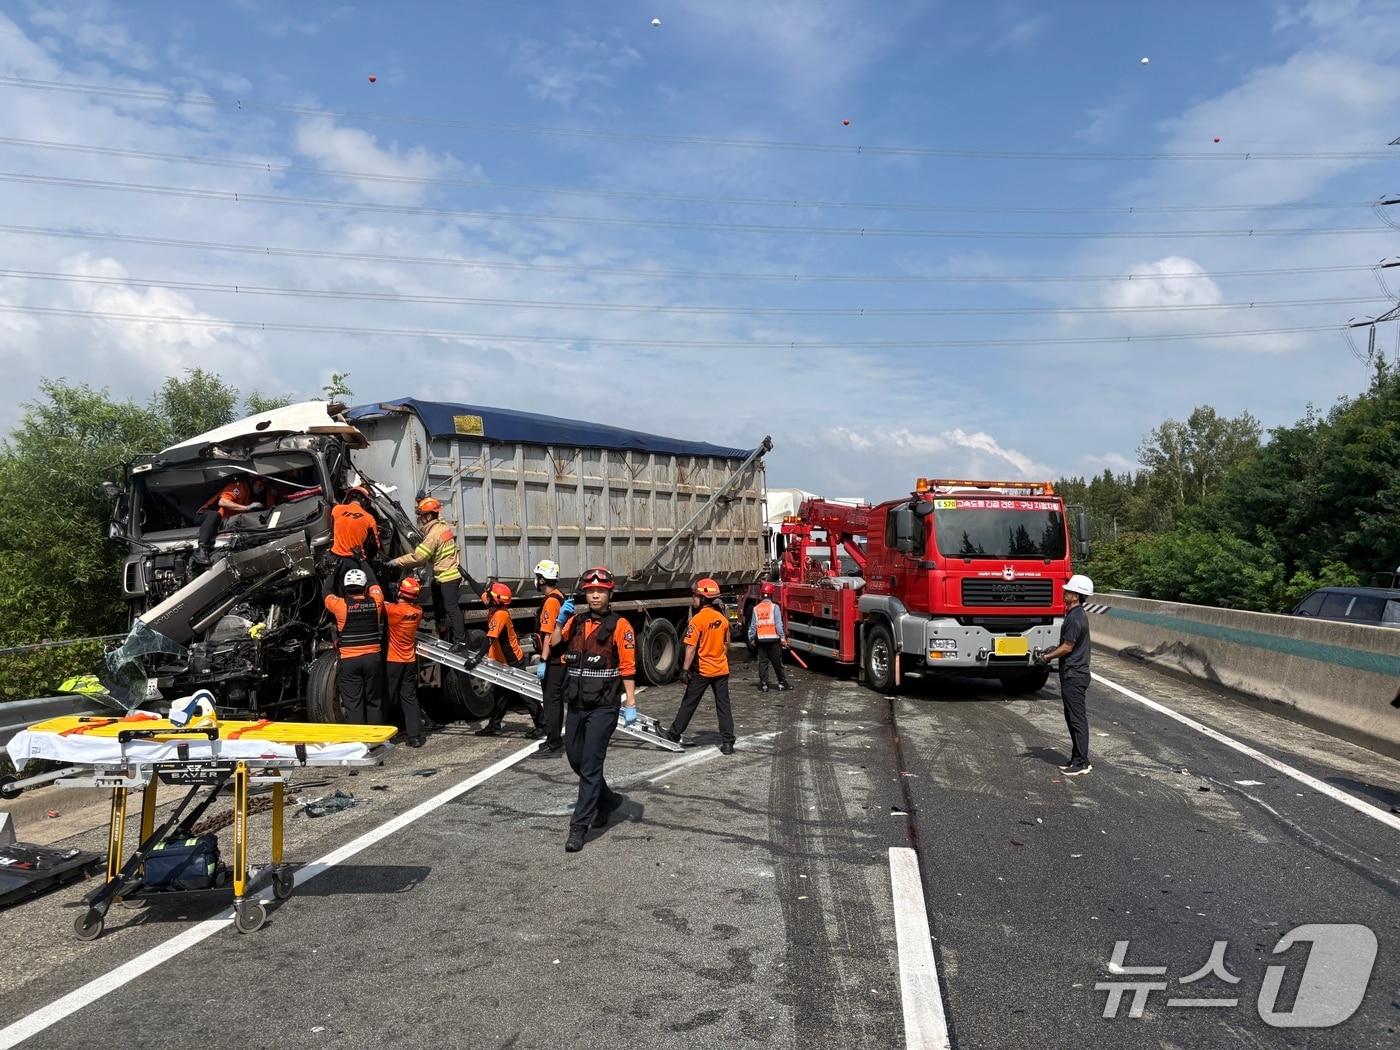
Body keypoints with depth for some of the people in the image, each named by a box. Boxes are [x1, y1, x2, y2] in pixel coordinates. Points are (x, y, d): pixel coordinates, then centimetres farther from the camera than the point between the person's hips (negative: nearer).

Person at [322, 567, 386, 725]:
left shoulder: (341, 605, -9)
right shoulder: (375, 602, -2)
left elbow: (326, 591, 11)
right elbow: (374, 584, 19)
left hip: (349, 660, -2)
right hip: (373, 658, 3)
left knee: (353, 703, 2)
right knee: (374, 701, 12)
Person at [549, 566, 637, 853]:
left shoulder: (619, 625, -8)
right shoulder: (576, 622, 9)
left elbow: (628, 668, -10)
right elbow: (554, 645, 4)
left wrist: (630, 704, -14)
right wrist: (560, 620, -8)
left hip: (603, 708, -6)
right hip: (576, 706, 6)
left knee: (590, 765, -5)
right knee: (575, 759, 16)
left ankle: (579, 826, 2)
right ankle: (608, 800, 37)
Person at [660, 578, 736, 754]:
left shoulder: (698, 619, -16)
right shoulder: (723, 619, 4)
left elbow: (691, 647, -18)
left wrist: (685, 669, -14)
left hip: (702, 670, -5)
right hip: (721, 670, 5)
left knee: (689, 703, 8)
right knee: (723, 705, 6)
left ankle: (674, 733, 22)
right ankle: (727, 742, 5)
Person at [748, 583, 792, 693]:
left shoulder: (756, 608, 3)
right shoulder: (774, 607, -6)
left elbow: (753, 625, 6)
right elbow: (779, 624, -10)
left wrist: (751, 639, 14)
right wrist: (783, 638, -7)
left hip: (761, 639, 2)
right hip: (773, 639, -2)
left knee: (763, 662, 6)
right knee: (777, 662, 6)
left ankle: (763, 684, 4)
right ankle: (782, 683, 14)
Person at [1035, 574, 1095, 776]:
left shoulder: (1075, 618, -19)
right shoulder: (1078, 615, 13)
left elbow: (1067, 647, -18)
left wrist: (1046, 658, -8)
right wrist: (1052, 651, 15)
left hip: (1074, 676, -10)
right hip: (1073, 674, 10)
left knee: (1077, 719, -4)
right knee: (1073, 718, 15)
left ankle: (1081, 763, 1)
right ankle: (1078, 758, 22)